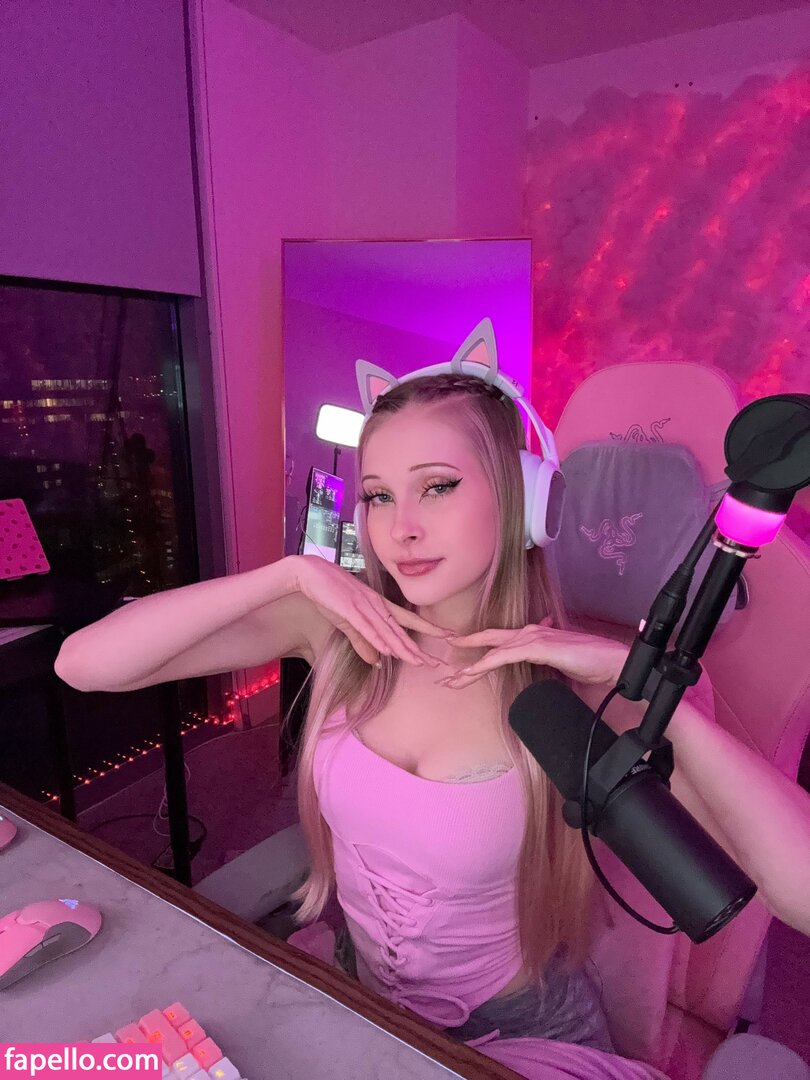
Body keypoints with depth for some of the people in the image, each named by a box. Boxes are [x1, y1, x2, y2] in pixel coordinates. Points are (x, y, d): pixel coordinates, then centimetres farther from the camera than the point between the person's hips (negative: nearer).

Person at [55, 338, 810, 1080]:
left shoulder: (576, 683, -23)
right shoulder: (336, 627, -16)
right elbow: (82, 665, -20)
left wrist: (644, 679, -36)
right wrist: (292, 574, -28)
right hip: (352, 998, 3)